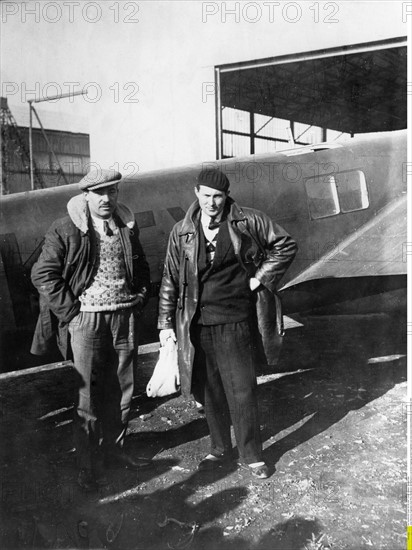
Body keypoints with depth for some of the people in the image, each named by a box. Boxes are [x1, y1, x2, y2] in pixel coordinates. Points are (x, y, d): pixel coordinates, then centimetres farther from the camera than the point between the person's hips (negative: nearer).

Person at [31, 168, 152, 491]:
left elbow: (142, 269, 21)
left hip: (125, 318, 5)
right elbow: (43, 274, -7)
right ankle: (88, 467, 17)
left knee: (123, 391, 13)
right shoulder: (65, 230, -5)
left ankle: (114, 450, 32)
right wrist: (71, 310, -11)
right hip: (86, 321, -4)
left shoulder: (128, 227, 10)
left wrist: (140, 299, 8)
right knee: (90, 398, 2)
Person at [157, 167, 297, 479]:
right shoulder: (182, 232, 2)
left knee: (242, 391, 3)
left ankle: (251, 456, 22)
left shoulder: (248, 222, -4)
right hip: (196, 324, 3)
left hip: (234, 321, -2)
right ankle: (220, 450, 32)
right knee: (209, 391, 13)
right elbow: (170, 279, 6)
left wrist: (260, 278, -2)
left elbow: (286, 245, 6)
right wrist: (166, 324, 4)